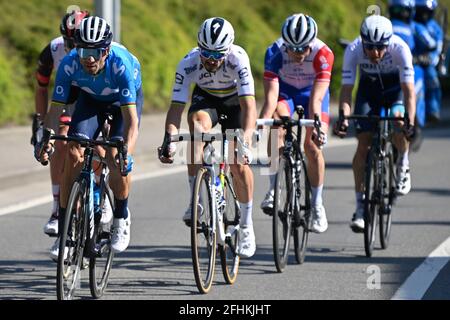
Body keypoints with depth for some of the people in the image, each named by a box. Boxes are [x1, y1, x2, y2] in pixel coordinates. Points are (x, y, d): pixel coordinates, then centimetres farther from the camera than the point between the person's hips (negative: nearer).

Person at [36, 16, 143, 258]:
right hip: (91, 100, 2)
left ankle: (121, 218, 3)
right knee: (73, 154, -17)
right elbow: (55, 109, -28)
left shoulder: (121, 64, -40)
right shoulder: (69, 64, -32)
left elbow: (131, 119, -42)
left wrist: (126, 152, -56)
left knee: (115, 157, -23)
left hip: (125, 100, -2)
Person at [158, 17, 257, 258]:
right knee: (198, 122, -34)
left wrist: (245, 142, -55)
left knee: (238, 162, -14)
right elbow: (176, 107, -32)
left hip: (234, 100, -1)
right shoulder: (188, 64, -30)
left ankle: (246, 226, 6)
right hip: (205, 97, 1)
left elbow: (249, 106, -41)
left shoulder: (238, 59, -36)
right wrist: (169, 140, -49)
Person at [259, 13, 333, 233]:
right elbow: (271, 96, -38)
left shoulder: (323, 54, -34)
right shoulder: (275, 53, -32)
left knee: (313, 145, -14)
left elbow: (315, 100, -40)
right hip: (284, 91, 0)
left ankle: (317, 205, 3)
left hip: (311, 92, 0)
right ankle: (274, 189, -23)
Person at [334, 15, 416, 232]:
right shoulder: (353, 51, -30)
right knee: (363, 145, -9)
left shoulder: (400, 48, -34)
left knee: (398, 124, -31)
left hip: (395, 86, -2)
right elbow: (346, 89, -29)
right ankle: (360, 207, -2)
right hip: (369, 87, 2)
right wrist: (343, 118, -45)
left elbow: (409, 89, -37)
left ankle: (403, 164, 1)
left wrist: (410, 122, -50)